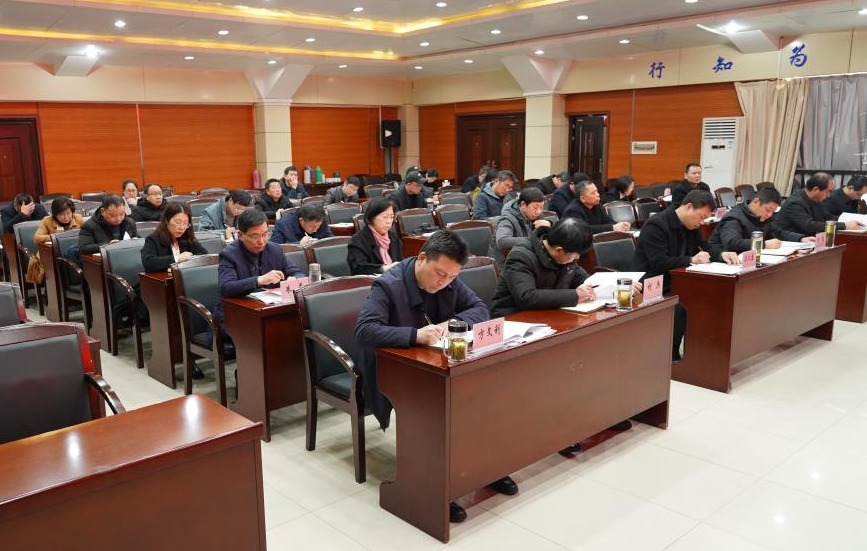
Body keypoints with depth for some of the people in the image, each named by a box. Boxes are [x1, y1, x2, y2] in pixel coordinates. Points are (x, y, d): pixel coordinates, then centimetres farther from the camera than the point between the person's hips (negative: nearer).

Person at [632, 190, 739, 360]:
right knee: (680, 308, -32)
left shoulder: (691, 226, 10)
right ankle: (670, 358, -15)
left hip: (675, 283, 9)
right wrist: (692, 260, -24)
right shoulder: (656, 225, -17)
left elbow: (706, 247, 18)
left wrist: (722, 254, -4)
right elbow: (658, 262, -24)